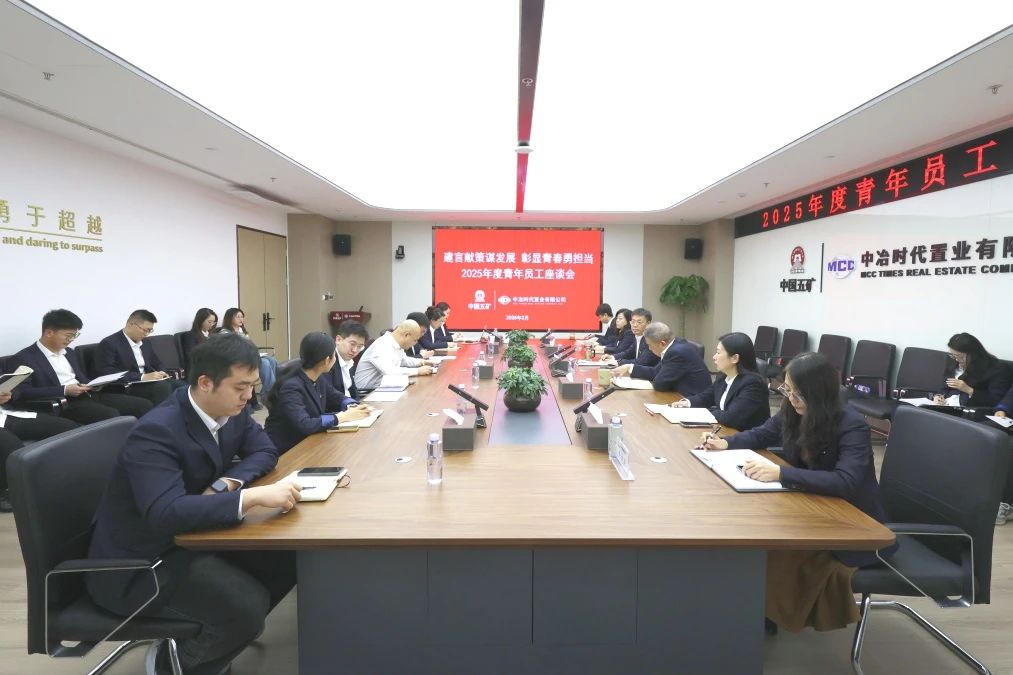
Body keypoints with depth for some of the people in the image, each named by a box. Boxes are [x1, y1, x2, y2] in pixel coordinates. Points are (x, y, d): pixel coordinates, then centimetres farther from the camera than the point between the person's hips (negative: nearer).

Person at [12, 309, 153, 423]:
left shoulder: (69, 352, 22)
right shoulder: (25, 358, -1)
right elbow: (22, 391, -12)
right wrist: (64, 390, -18)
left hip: (88, 395, 7)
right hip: (65, 404, -7)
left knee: (143, 405, -11)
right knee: (111, 415, -35)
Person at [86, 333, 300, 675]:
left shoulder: (230, 410, -6)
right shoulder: (156, 432, -29)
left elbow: (264, 451, 3)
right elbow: (166, 513, -39)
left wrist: (225, 483, -17)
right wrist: (255, 496, -44)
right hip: (139, 562, -8)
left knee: (288, 561, -7)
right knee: (248, 605, -23)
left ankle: (208, 641, 15)